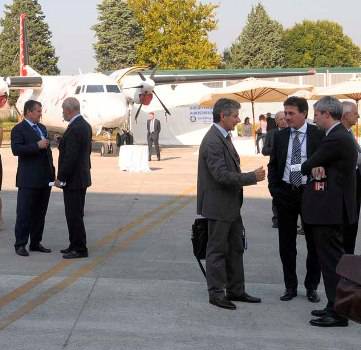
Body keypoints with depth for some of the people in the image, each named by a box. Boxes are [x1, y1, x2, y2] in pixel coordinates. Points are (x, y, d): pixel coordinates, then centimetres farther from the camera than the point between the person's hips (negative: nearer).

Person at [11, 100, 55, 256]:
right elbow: (16, 149, -20)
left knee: (40, 214, 10)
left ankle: (36, 243, 17)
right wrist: (37, 146, -22)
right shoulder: (18, 129, -6)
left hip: (45, 179, 7)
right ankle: (20, 245, 1)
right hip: (28, 180, -7)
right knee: (24, 214, -3)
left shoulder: (42, 128, 18)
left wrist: (52, 171, 16)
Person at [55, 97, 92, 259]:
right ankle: (76, 245, 24)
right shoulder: (85, 125, 11)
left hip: (73, 179, -10)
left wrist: (61, 178, -16)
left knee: (74, 215, -4)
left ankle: (80, 249, 0)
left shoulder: (74, 129, -21)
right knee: (75, 214, 17)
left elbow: (70, 157, -23)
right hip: (82, 177, 10)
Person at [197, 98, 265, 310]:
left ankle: (236, 290, 24)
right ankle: (216, 293, 11)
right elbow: (221, 175, -26)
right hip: (218, 206, -10)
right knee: (218, 250, 1)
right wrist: (253, 177, -21)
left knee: (235, 249, 15)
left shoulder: (224, 137, 11)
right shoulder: (212, 142, -21)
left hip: (231, 205, 10)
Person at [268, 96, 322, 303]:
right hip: (286, 193, 3)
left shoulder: (318, 135, -5)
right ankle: (290, 286, 19)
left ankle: (312, 286, 18)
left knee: (314, 243, 6)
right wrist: (274, 190, 2)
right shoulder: (280, 136, 5)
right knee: (286, 243, 8)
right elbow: (273, 165, 11)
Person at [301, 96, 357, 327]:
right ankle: (336, 306, 24)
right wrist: (317, 168, -13)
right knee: (333, 258, 16)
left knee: (332, 260, -6)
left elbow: (306, 167, -14)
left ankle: (338, 314, -1)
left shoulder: (335, 139, -19)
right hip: (333, 206, 10)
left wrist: (312, 169, 8)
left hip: (330, 207, -10)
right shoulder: (343, 135, 14)